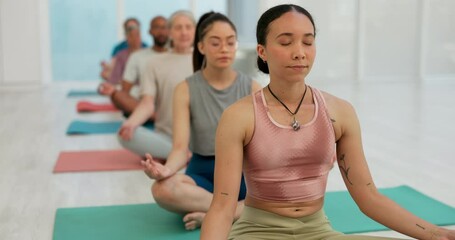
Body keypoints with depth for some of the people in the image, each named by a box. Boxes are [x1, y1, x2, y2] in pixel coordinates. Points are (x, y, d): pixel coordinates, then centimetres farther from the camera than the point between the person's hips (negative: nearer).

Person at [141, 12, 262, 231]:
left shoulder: (252, 88, 1)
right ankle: (243, 209, -21)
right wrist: (167, 169, -34)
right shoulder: (186, 90, -3)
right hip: (203, 172, -1)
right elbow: (180, 147, -11)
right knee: (163, 189, -34)